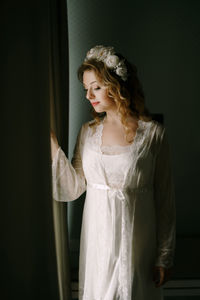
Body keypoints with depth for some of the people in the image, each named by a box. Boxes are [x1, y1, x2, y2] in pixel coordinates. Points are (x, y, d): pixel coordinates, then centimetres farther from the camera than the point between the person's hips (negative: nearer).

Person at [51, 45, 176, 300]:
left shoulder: (153, 133, -10)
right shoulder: (88, 131, 2)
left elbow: (165, 198, -7)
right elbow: (73, 188, -2)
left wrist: (165, 256, -6)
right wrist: (52, 144, -9)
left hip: (135, 238, -3)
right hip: (97, 237, 4)